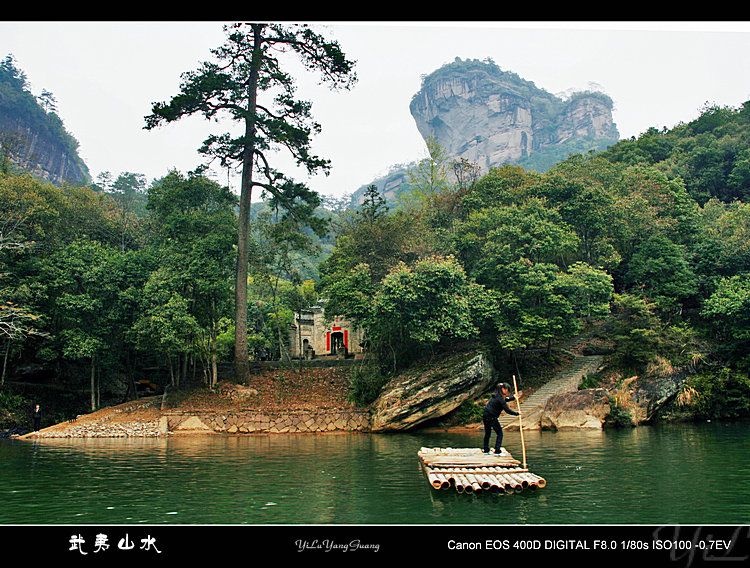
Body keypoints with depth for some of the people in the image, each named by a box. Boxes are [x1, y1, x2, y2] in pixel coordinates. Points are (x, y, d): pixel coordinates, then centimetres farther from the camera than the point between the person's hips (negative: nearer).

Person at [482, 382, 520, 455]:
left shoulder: (496, 396, 11)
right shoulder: (500, 398, -17)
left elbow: (505, 400, 29)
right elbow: (507, 410, -16)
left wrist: (513, 397, 19)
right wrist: (516, 413, -5)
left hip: (485, 416, 9)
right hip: (492, 418, -9)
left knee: (487, 433, 20)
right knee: (500, 433, 1)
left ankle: (486, 449, 29)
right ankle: (497, 451, -3)